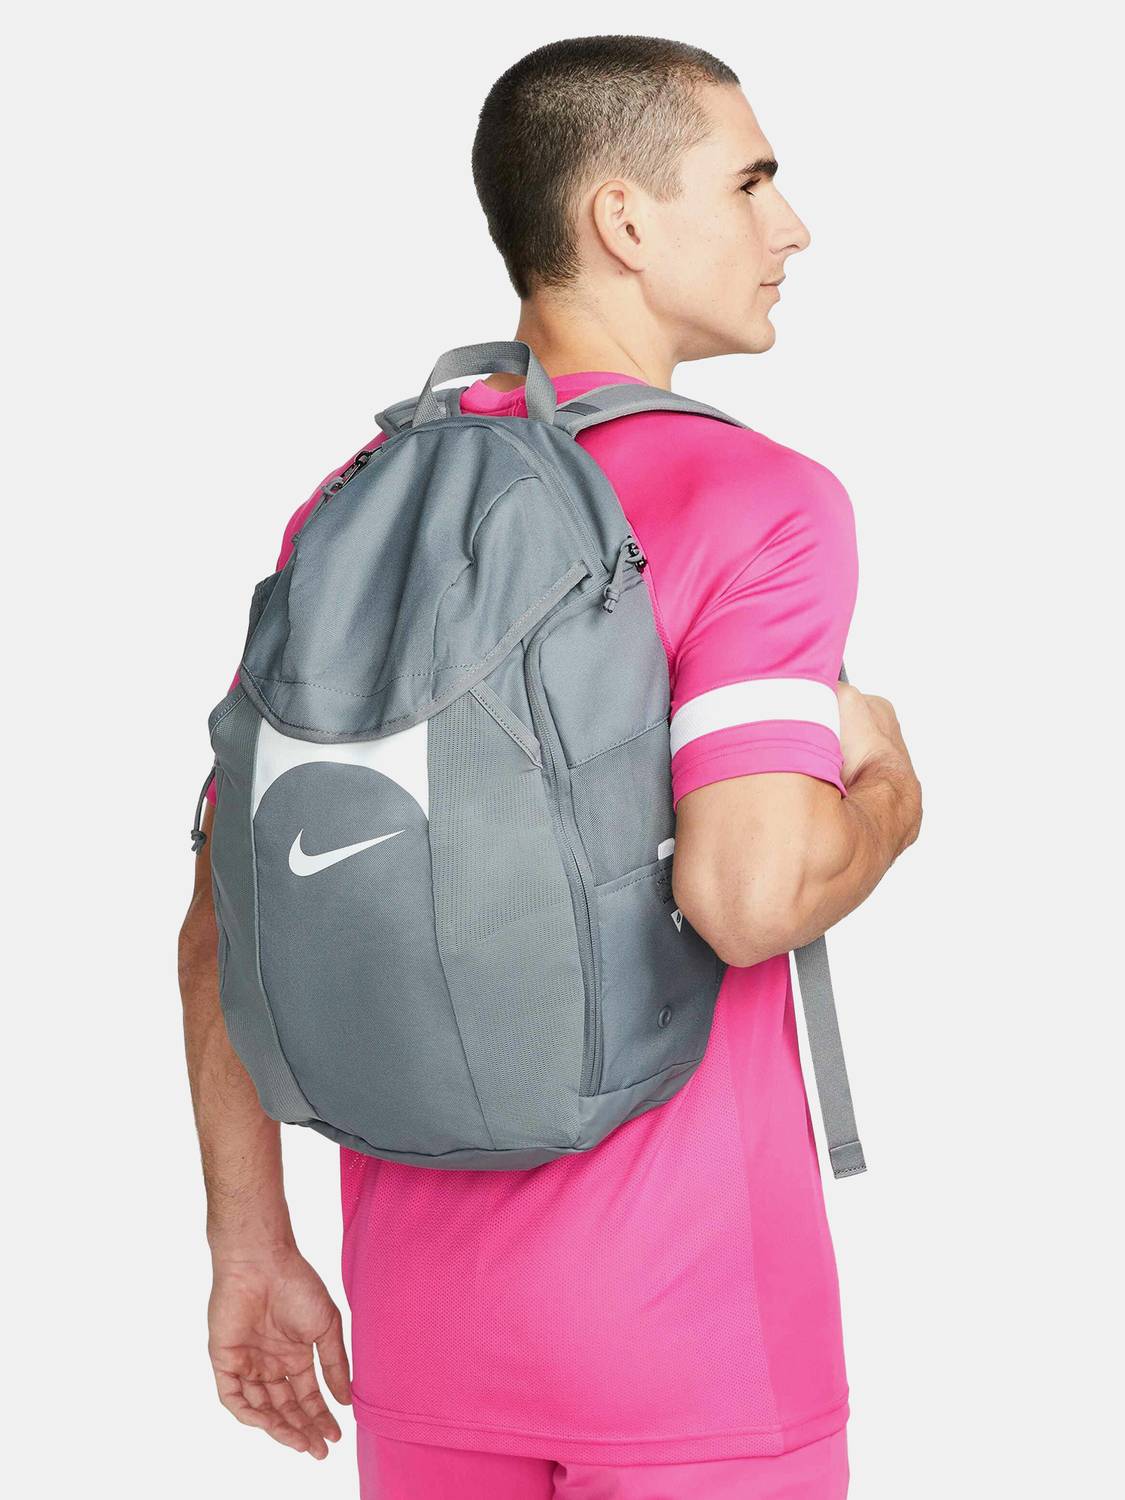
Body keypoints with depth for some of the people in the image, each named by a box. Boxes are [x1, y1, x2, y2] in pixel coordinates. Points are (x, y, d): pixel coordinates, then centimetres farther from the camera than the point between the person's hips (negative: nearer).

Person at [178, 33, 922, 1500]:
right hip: (691, 1324, -5)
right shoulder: (763, 500, -13)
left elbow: (226, 910, 4)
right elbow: (750, 893, -27)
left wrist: (251, 1246, 11)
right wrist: (883, 789, -5)